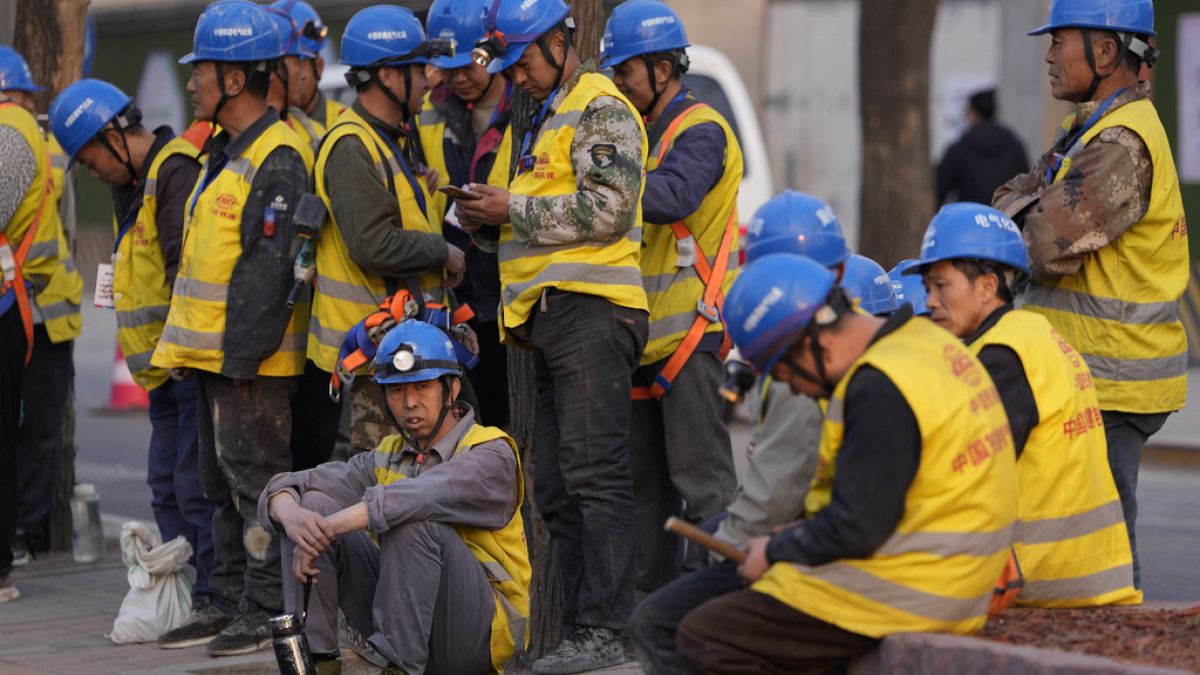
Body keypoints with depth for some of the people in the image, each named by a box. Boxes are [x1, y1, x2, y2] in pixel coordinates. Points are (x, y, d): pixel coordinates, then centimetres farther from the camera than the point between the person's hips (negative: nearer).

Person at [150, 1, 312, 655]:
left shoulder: (277, 160, -15)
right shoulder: (224, 154, 17)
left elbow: (268, 268, -21)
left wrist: (242, 356, -23)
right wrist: (186, 349, 19)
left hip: (253, 362, -10)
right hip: (212, 356, 10)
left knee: (258, 483, -5)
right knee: (224, 485, 14)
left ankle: (267, 613, -1)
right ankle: (230, 603, 21)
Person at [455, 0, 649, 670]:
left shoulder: (600, 110, -5)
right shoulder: (549, 117, 26)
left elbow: (606, 209, -18)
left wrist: (515, 210, -12)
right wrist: (486, 217, 12)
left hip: (589, 310, -11)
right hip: (551, 314, 11)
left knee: (594, 473, -13)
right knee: (556, 486, 9)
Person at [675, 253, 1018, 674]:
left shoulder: (879, 387, -21)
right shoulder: (927, 340, 10)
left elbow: (857, 526, -22)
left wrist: (776, 552, -6)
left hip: (897, 599, -11)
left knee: (703, 638, -7)